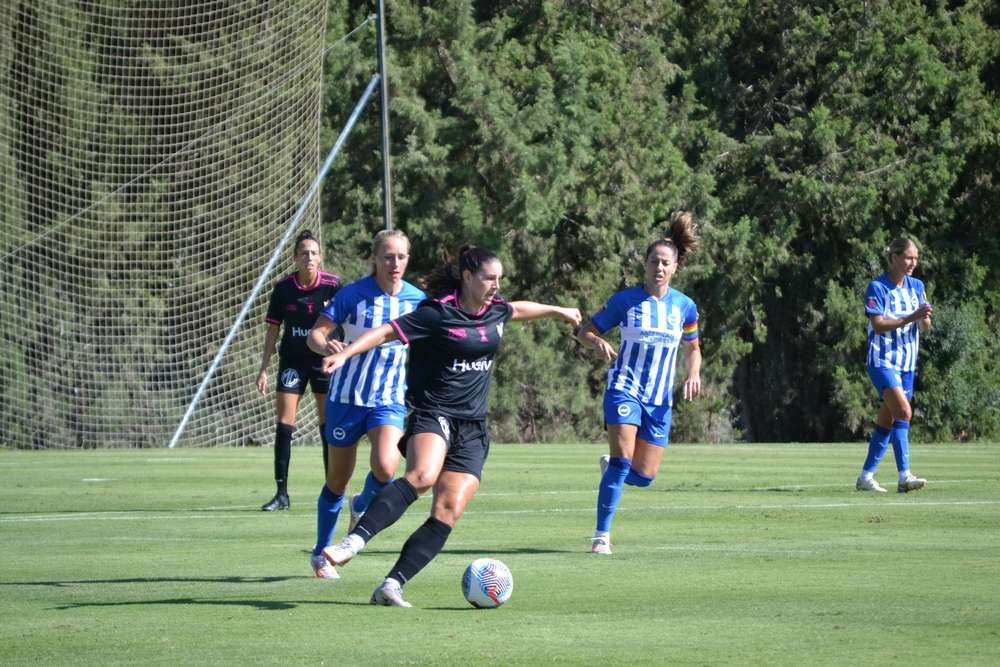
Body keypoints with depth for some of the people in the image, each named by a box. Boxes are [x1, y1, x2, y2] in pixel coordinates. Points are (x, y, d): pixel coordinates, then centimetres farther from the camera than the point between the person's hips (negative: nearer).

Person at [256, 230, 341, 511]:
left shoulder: (332, 285, -9)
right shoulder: (284, 287, -4)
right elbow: (273, 329, 4)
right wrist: (264, 368, 2)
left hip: (323, 360, -1)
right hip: (292, 360, 1)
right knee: (284, 423, -4)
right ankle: (281, 493, 0)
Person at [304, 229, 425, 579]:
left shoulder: (416, 300, -1)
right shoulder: (353, 294, -10)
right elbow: (315, 333, -12)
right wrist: (327, 346, -33)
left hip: (390, 400, 2)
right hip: (347, 397, -1)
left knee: (385, 468, -24)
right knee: (338, 480, 8)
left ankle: (361, 507, 11)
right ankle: (321, 553, 29)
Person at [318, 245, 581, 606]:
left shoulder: (496, 311, 12)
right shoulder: (438, 313, -9)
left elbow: (518, 309, 35)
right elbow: (388, 331, -11)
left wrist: (558, 310, 51)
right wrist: (345, 353, -23)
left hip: (473, 430, 6)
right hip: (432, 413, -6)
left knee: (449, 511, -11)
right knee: (422, 475, -36)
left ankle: (391, 586, -12)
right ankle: (353, 542, -43)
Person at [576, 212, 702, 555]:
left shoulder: (685, 307, 4)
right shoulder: (624, 300, -3)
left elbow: (692, 349, 18)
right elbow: (585, 330, 3)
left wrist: (693, 375, -3)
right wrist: (598, 343, -20)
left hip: (660, 400, 3)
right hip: (624, 389, -3)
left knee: (644, 476, 2)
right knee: (623, 460, -20)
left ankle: (611, 466, 37)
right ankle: (602, 535, -14)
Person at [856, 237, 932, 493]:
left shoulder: (917, 286, 9)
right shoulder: (877, 287, -10)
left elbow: (925, 327, 9)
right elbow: (878, 325, -17)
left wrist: (925, 317, -15)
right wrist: (912, 317, -25)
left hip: (907, 363, 7)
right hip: (883, 360, -7)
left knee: (887, 421, 8)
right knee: (904, 411, -23)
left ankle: (866, 477, 17)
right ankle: (904, 477, -28)